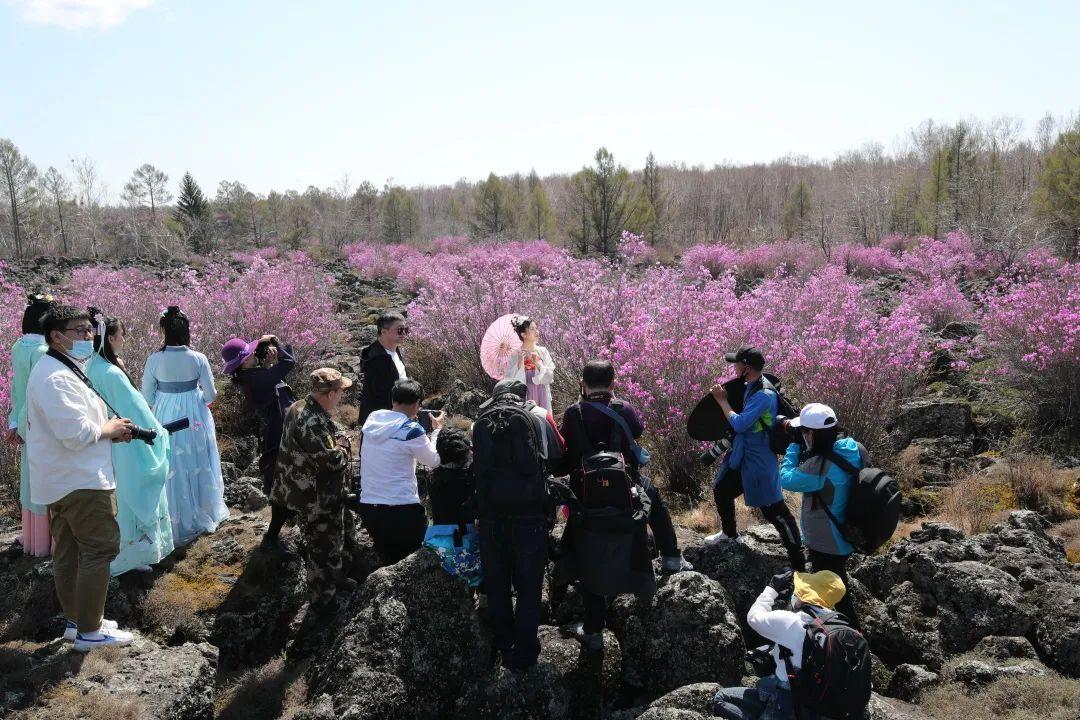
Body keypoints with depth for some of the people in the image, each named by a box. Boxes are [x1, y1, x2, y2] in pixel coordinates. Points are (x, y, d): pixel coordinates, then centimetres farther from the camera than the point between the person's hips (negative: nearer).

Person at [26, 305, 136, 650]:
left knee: (68, 552, 15)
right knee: (100, 549, -5)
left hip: (62, 479, 11)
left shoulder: (59, 370, 14)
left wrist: (109, 428, 6)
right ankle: (89, 631, 1)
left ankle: (75, 621, 26)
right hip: (81, 480, -11)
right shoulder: (56, 378, -21)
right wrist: (110, 428, -10)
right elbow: (76, 433, -28)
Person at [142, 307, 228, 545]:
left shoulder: (154, 360, -12)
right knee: (198, 465, 18)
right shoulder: (198, 359, -13)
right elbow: (211, 395, -6)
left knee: (172, 469, 13)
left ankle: (176, 522, 23)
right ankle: (202, 515, 33)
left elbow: (147, 396, -3)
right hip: (195, 418, 0)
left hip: (165, 418, 0)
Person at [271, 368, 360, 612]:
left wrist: (338, 439, -4)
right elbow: (333, 460, -30)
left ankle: (336, 577, 48)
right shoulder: (312, 423, -32)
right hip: (318, 502, -10)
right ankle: (324, 601, 27)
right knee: (324, 549, 8)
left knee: (343, 535, 27)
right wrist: (343, 446, -11)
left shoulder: (300, 408, 1)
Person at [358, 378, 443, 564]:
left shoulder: (372, 420, 1)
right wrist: (437, 429, 11)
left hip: (367, 507, 6)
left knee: (388, 562, 21)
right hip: (402, 511, -6)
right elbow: (434, 461, -2)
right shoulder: (411, 430, -15)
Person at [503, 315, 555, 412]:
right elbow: (510, 381, -7)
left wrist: (537, 364, -13)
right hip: (523, 398, -3)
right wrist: (520, 363, -16)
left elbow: (550, 376, 0)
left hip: (542, 398, 3)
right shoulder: (515, 355, -4)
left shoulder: (543, 351, 4)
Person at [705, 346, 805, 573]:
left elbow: (740, 424, -26)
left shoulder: (764, 395, -26)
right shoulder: (751, 386, 4)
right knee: (721, 491, 25)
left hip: (758, 461, -10)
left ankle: (798, 562, 2)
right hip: (740, 454, 10)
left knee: (773, 510, -6)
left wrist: (722, 400, -16)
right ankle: (729, 532, 49)